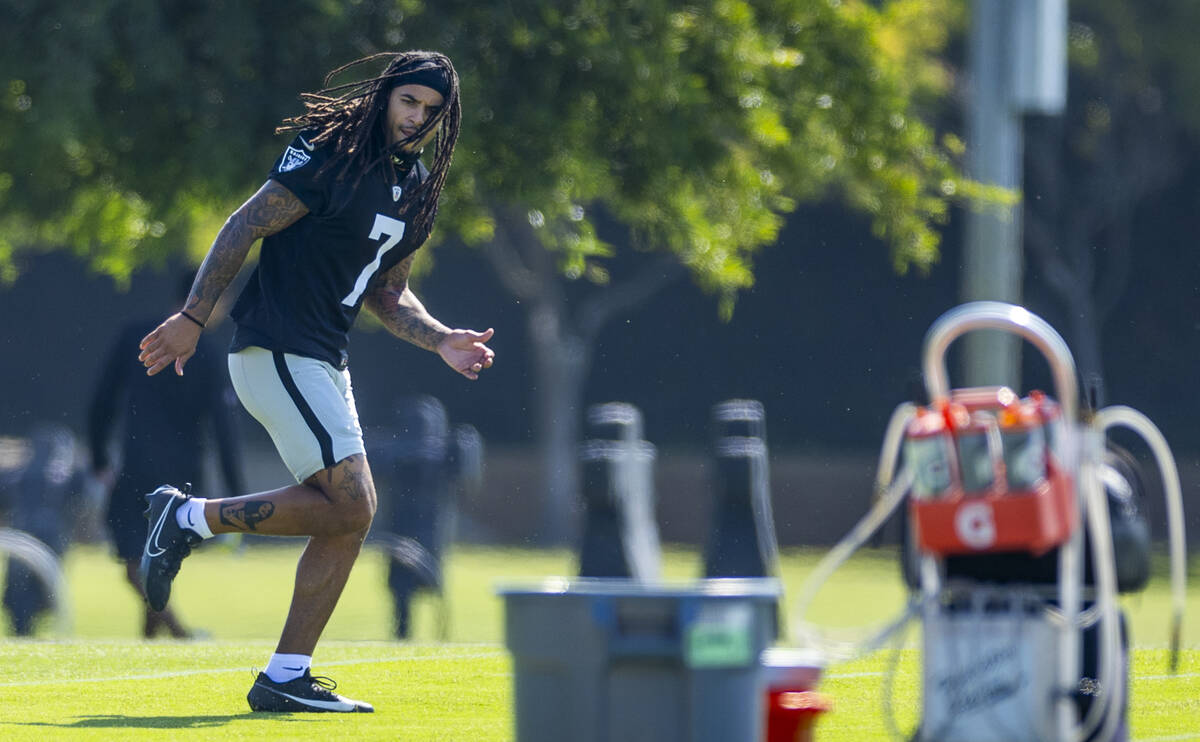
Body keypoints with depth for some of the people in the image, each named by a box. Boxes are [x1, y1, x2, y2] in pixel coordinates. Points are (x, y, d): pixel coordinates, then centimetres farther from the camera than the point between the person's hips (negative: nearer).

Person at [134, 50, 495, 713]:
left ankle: (285, 678, 8)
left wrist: (441, 341, 6)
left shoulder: (417, 189, 14)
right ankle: (189, 518, -3)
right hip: (276, 351, -9)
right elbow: (244, 227, -12)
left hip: (323, 360, 9)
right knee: (347, 503, -16)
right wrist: (193, 318, -16)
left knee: (350, 517, 4)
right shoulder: (330, 155, -11)